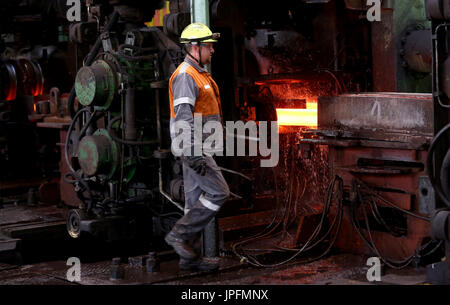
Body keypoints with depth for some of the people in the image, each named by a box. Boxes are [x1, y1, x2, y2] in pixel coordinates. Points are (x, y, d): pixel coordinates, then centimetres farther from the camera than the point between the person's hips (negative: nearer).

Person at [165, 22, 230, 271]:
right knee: (218, 193, -11)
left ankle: (188, 257, 12)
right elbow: (183, 117, -23)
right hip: (194, 148, -10)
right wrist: (193, 154, -28)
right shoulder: (185, 76, -14)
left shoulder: (199, 75, 19)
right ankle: (179, 235, -5)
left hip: (200, 148, 10)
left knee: (196, 199, 9)